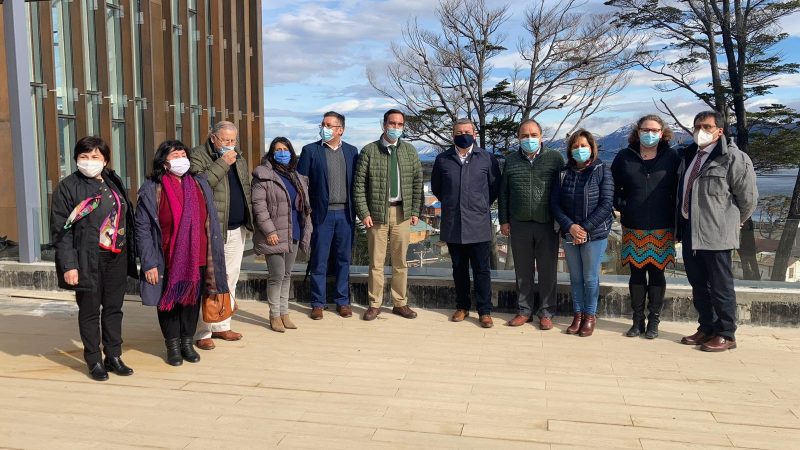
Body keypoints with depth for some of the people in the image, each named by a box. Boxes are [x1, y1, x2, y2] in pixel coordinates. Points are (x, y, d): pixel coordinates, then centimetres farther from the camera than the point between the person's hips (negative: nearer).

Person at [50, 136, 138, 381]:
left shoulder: (114, 183, 12)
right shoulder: (67, 187, -3)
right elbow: (61, 229, -7)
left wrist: (130, 255, 10)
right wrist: (68, 265, -15)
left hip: (116, 258, 4)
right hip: (87, 260, -4)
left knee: (114, 308, 10)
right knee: (90, 311, 6)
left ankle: (114, 357, 21)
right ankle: (94, 361, 17)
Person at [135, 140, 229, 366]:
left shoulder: (200, 184, 5)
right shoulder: (151, 190, -6)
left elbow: (211, 222, 7)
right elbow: (142, 228, -8)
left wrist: (215, 257, 4)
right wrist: (149, 263, -12)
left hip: (197, 259, 3)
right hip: (168, 261, -3)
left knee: (192, 299, 12)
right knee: (169, 301, 9)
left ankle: (187, 342, 28)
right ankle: (172, 345, 25)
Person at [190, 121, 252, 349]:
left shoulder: (239, 157, 15)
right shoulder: (198, 155, -5)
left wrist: (248, 218, 14)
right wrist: (222, 164, -22)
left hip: (237, 230, 7)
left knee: (230, 280, 12)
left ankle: (221, 326, 23)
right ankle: (202, 332, 1)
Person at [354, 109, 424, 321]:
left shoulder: (410, 151, 7)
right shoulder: (369, 151, -1)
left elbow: (417, 182, 9)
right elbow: (359, 184, -2)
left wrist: (415, 211, 3)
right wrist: (364, 213, -8)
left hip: (402, 212, 2)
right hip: (377, 212, -2)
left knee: (401, 261, 9)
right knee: (376, 261, 3)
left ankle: (400, 303, 19)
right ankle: (374, 304, 14)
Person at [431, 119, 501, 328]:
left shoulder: (487, 158, 1)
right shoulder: (442, 159, 5)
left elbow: (495, 187, 8)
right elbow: (436, 187, 17)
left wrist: (482, 206, 8)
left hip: (479, 226, -2)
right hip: (452, 225, 2)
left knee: (482, 270, 1)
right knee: (459, 269, 12)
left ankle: (484, 311, 9)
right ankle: (462, 307, 24)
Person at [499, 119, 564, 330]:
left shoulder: (555, 158, 1)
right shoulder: (511, 160, 7)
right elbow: (503, 193, 10)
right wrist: (504, 221, 6)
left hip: (548, 225, -1)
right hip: (519, 225, 2)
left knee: (547, 270, 5)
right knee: (522, 270, 9)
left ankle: (545, 312, 18)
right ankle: (524, 310, 21)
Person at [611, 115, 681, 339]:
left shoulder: (672, 157, 1)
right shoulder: (624, 157, 3)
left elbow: (679, 189, 5)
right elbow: (613, 186, 12)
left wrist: (674, 217, 0)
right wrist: (621, 207, 3)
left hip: (662, 229, -1)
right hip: (633, 228, 1)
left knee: (657, 274, 5)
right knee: (636, 273, 7)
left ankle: (654, 321, 16)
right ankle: (638, 320, 17)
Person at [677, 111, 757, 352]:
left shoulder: (733, 158, -9)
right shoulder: (689, 155, 14)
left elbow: (748, 198, -6)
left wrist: (731, 223, 5)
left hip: (715, 234, -7)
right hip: (690, 232, 8)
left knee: (720, 286, 1)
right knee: (698, 284, 15)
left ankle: (726, 335, 12)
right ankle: (706, 328, 27)